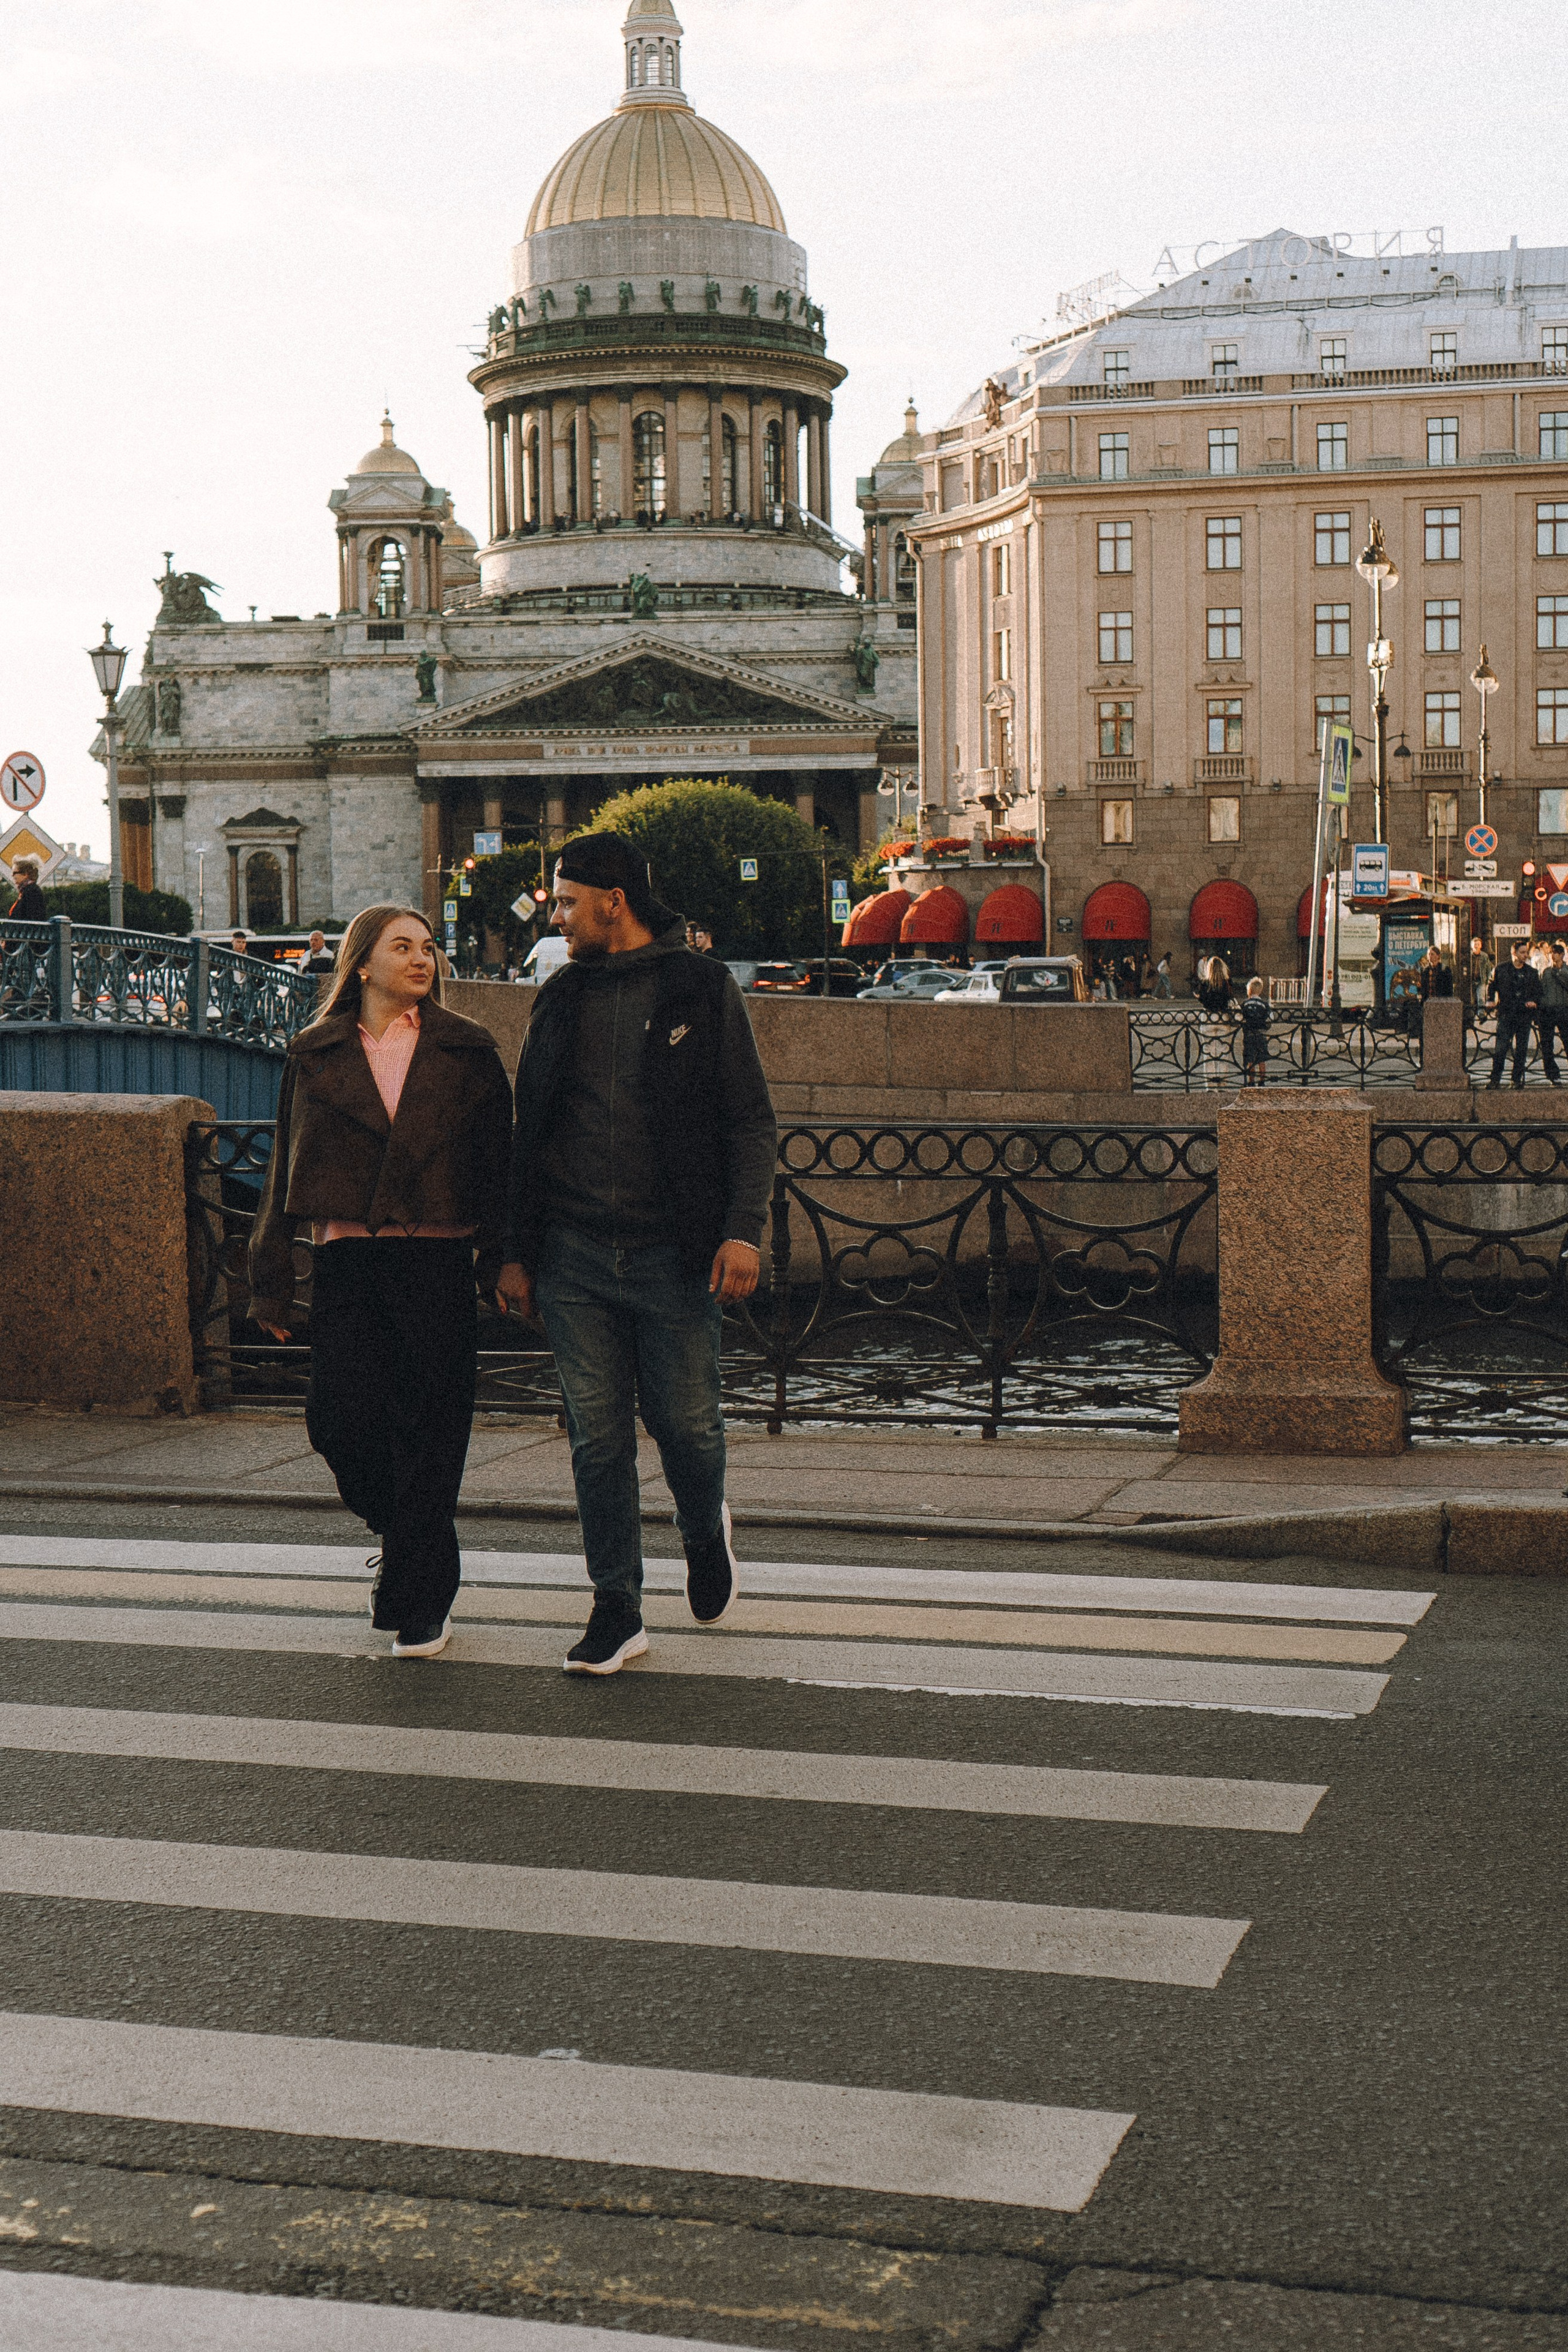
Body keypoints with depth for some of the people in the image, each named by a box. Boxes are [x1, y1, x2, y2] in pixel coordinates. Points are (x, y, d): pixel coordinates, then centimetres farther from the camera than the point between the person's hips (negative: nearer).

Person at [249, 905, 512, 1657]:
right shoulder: (315, 1056, 10)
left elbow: (497, 1162, 6)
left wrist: (500, 1261, -1)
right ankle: (406, 1541, 26)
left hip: (438, 1263, -1)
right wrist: (272, 1279, 8)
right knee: (340, 1421, -5)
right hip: (348, 1263, 2)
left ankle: (418, 1602, 9)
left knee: (426, 1433, -2)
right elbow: (286, 1171, 11)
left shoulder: (466, 1051, 7)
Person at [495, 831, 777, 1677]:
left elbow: (750, 1121, -1)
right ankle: (617, 1611, 12)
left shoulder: (702, 988, 0)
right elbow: (529, 1129, 15)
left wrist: (744, 1227, -13)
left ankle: (705, 1530, 35)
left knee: (685, 1420, 2)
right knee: (597, 1435, 3)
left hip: (673, 1254, -3)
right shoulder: (560, 997, 11)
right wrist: (515, 1251, 11)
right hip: (574, 1258, 3)